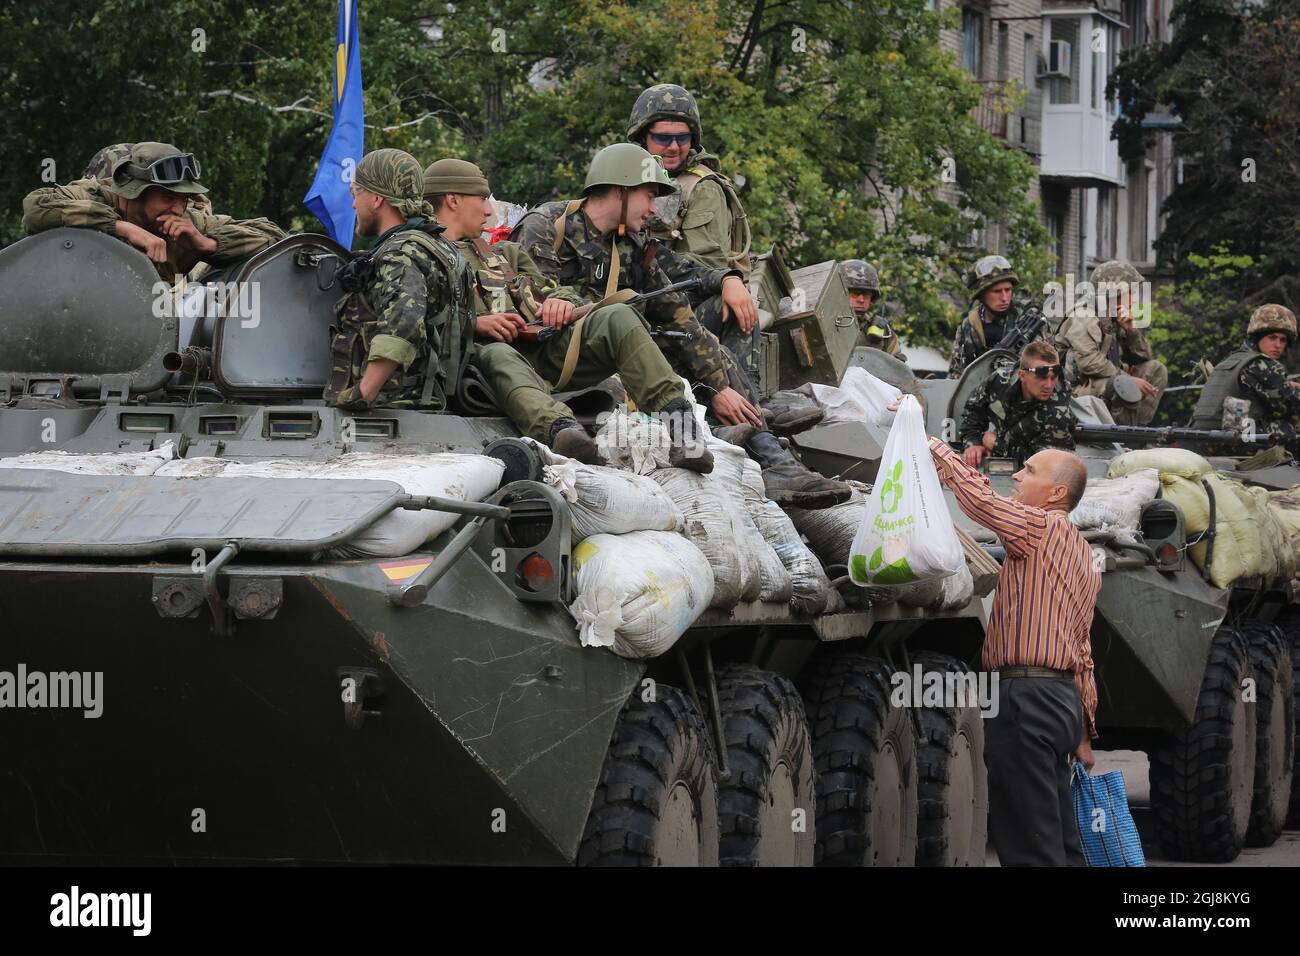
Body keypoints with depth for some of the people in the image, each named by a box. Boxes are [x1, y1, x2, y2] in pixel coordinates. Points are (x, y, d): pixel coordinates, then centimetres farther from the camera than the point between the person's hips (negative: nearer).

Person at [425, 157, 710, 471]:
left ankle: (678, 419, -33)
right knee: (497, 355, -40)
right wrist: (475, 323, -17)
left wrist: (562, 301, 2)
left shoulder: (504, 254, 36)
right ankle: (560, 429, -68)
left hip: (545, 349, 6)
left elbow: (550, 290, 27)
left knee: (617, 318, -16)